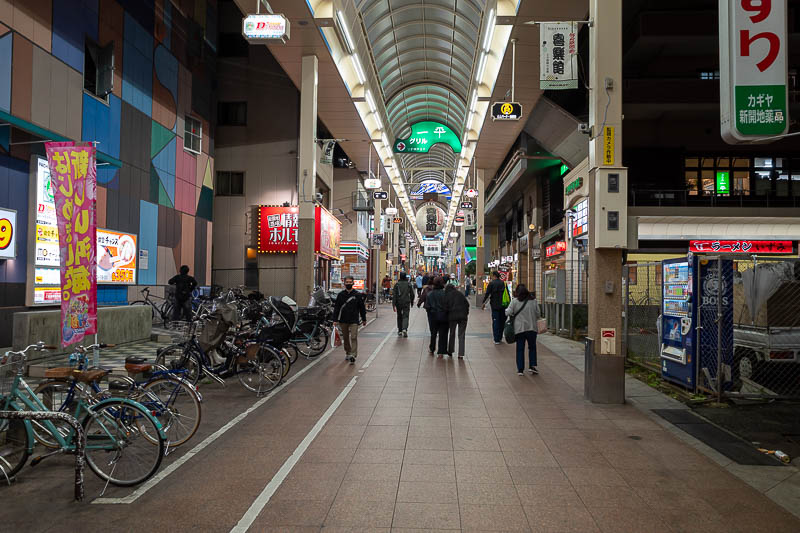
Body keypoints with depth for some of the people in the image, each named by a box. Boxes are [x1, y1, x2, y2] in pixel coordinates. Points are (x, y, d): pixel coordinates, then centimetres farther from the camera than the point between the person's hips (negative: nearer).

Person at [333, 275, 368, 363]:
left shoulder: (357, 295, 1)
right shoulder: (340, 295, 4)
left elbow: (362, 308, 8)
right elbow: (336, 308, 4)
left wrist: (364, 319, 10)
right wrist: (335, 320, -1)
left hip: (354, 320, -2)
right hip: (343, 321, 2)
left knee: (354, 337, -11)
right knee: (345, 338, 12)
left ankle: (353, 354, -13)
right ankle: (347, 353, 26)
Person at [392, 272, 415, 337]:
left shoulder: (397, 284, -2)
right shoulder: (408, 284, 0)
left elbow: (394, 295, -6)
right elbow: (412, 294, 5)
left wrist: (394, 304, -6)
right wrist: (412, 302, 20)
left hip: (398, 303, 1)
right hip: (406, 303, -1)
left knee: (399, 317, 14)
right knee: (405, 316, -2)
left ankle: (400, 331, 20)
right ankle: (404, 329, -24)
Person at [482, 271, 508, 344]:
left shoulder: (492, 283, -7)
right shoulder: (503, 283, 4)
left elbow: (487, 293, -7)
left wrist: (484, 302, 2)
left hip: (495, 305, -3)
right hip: (503, 305, 3)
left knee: (495, 322, 0)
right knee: (502, 321, 14)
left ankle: (496, 339, -4)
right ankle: (500, 337, 22)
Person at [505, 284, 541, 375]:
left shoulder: (515, 301, -6)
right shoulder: (533, 300, 2)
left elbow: (508, 312, -7)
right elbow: (537, 314, 4)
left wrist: (506, 310, 14)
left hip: (519, 328, -1)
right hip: (532, 328, 1)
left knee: (520, 349, 6)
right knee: (532, 347, 16)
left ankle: (520, 369, 4)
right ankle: (532, 365, 8)